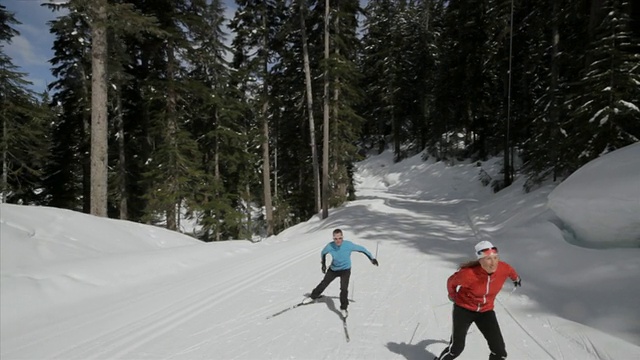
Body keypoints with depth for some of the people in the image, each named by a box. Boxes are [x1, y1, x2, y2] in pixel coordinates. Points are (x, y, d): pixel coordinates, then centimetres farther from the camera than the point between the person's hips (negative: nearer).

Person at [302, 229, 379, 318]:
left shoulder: (348, 245, -29)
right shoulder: (330, 246, -26)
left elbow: (361, 249, -14)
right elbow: (323, 253, -2)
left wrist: (372, 258, -9)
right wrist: (323, 264, 4)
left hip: (345, 270, -2)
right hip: (333, 269, 2)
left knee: (344, 289, -18)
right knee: (323, 284, 15)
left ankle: (343, 308, 5)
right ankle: (313, 296, 42)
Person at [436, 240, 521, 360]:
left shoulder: (503, 269, -22)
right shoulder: (468, 274, -33)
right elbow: (451, 282, -10)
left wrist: (516, 278, 29)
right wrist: (453, 296, 9)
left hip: (485, 311, 4)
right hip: (463, 309, -3)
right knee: (456, 348, -1)